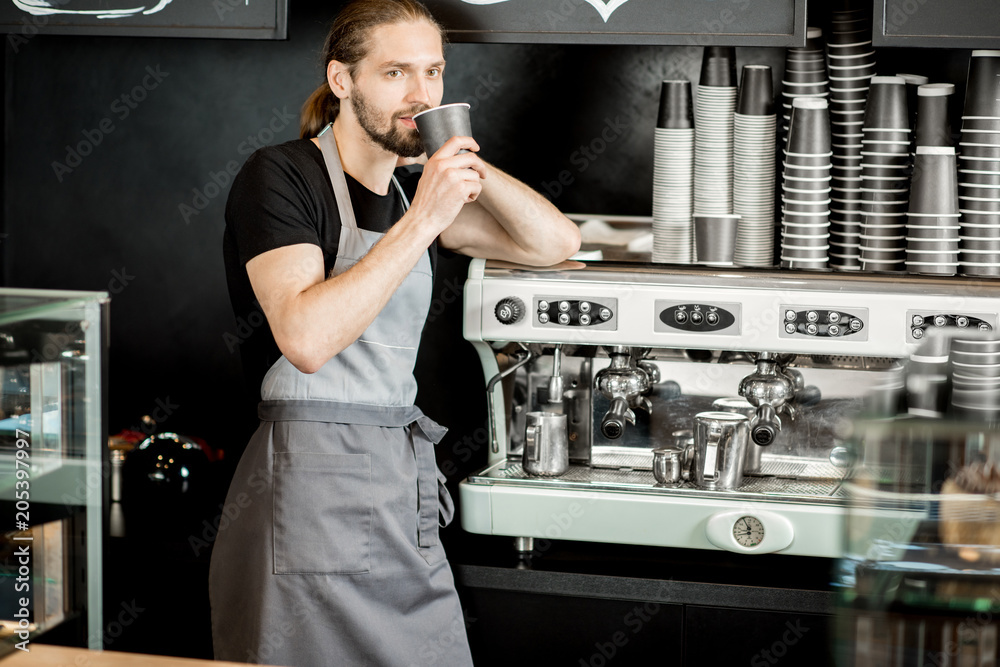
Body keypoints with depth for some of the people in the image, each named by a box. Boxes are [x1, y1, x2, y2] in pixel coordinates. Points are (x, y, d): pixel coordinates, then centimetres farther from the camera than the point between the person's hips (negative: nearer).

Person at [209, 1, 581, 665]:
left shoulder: (407, 192, 14)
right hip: (311, 489, -7)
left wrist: (465, 162, -1)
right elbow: (306, 339, -22)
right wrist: (424, 220, -22)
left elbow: (556, 242, 13)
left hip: (404, 487, 7)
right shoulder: (278, 176, -8)